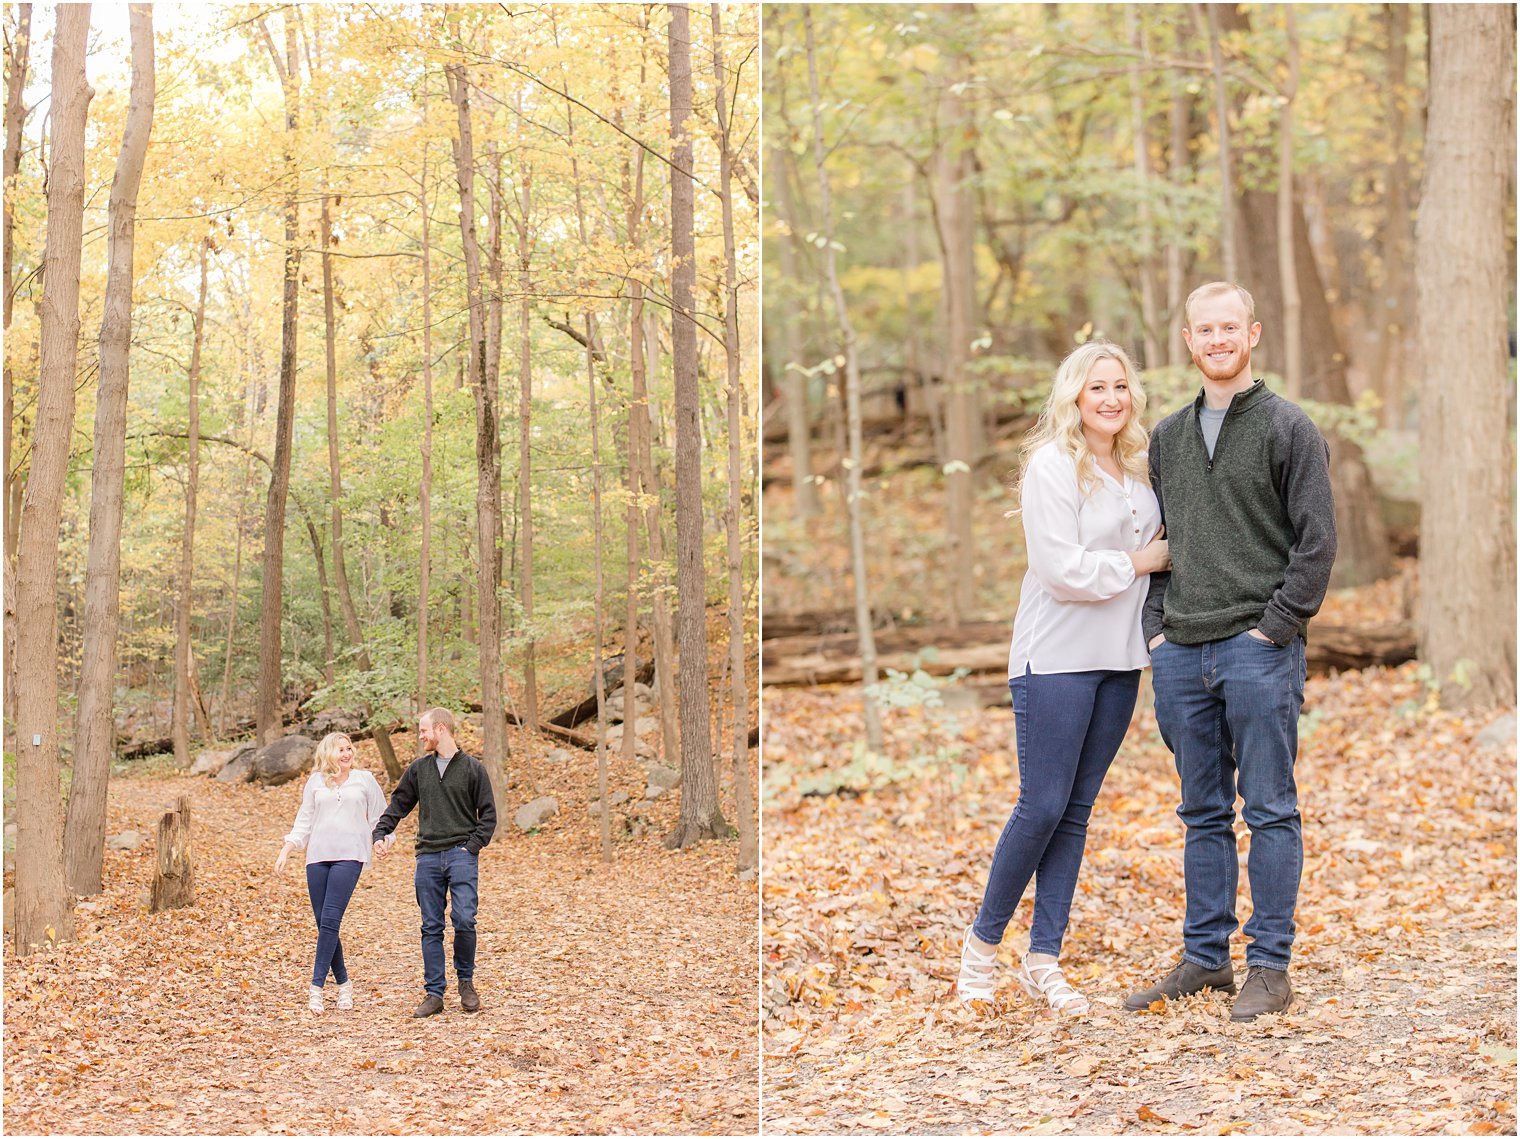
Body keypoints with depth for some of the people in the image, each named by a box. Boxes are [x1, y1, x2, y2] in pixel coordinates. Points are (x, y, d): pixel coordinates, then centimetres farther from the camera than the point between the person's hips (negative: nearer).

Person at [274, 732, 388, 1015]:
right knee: (323, 924, -1)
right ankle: (343, 983, 12)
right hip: (318, 857, 3)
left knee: (330, 920, -15)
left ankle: (317, 987, -16)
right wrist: (285, 852, 8)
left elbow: (379, 816, 17)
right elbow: (303, 821, 17)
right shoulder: (316, 782, 14)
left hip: (349, 856, -3)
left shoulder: (364, 779, 11)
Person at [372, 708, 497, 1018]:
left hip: (461, 855, -4)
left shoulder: (473, 768, 3)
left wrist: (472, 846, -8)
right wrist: (380, 833, 3)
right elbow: (398, 804, 18)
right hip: (428, 856, 4)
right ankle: (434, 994, 7)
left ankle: (466, 981, 7)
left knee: (463, 920, -14)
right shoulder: (418, 768, 13)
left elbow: (488, 815, 3)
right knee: (431, 927, 3)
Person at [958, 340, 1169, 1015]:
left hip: (1118, 659, 7)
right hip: (1057, 658, -7)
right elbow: (1062, 571, -19)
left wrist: (1163, 554, 6)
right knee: (1042, 806, -6)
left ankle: (1043, 960, 14)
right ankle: (983, 942, 12)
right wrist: (1139, 561, -9)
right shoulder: (1053, 465, -12)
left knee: (1076, 812, 8)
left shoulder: (1136, 469, 11)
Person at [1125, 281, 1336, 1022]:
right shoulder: (1166, 437, 15)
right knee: (1202, 813, 11)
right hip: (1181, 654, 5)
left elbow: (1317, 540, -6)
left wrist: (1274, 628, -12)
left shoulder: (1289, 428, -2)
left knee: (1270, 810, -1)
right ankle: (1205, 956, 19)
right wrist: (1156, 630, 7)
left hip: (1258, 649, -5)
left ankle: (1269, 968, 4)